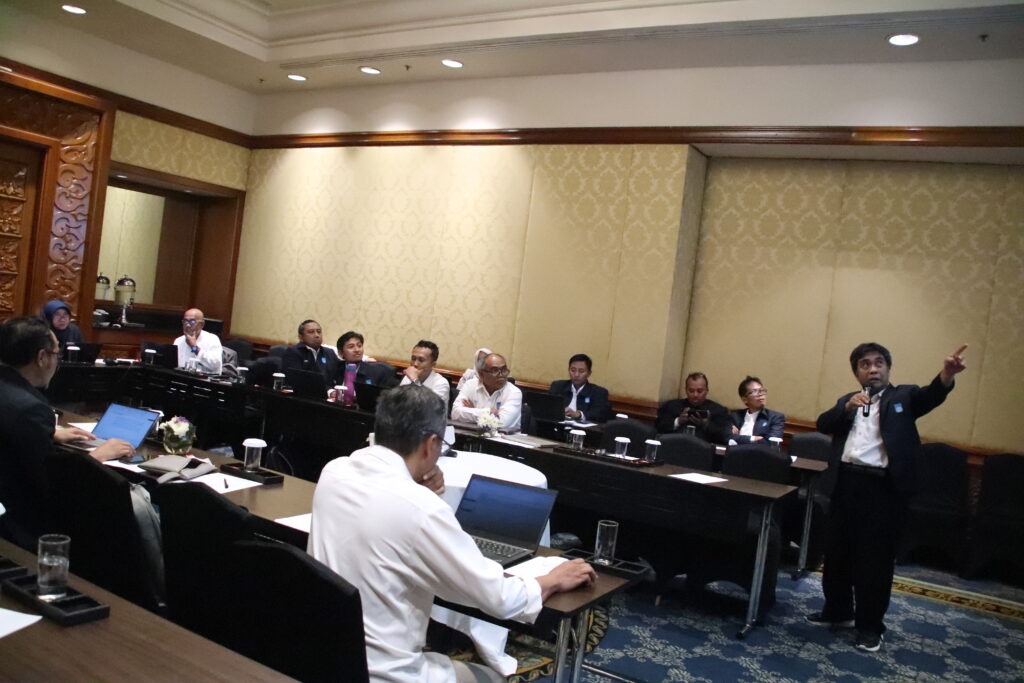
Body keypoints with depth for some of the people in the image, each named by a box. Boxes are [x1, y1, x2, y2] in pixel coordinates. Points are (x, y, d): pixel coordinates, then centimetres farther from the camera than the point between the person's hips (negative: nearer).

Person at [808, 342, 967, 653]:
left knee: (875, 558, 2)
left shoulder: (903, 396, 6)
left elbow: (929, 396, -15)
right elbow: (822, 424, 3)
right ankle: (837, 611, 31)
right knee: (836, 552, 13)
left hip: (883, 487, -4)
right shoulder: (847, 400, 17)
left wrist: (946, 375, -37)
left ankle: (870, 626, 15)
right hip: (845, 483, 4)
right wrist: (848, 407, -14)